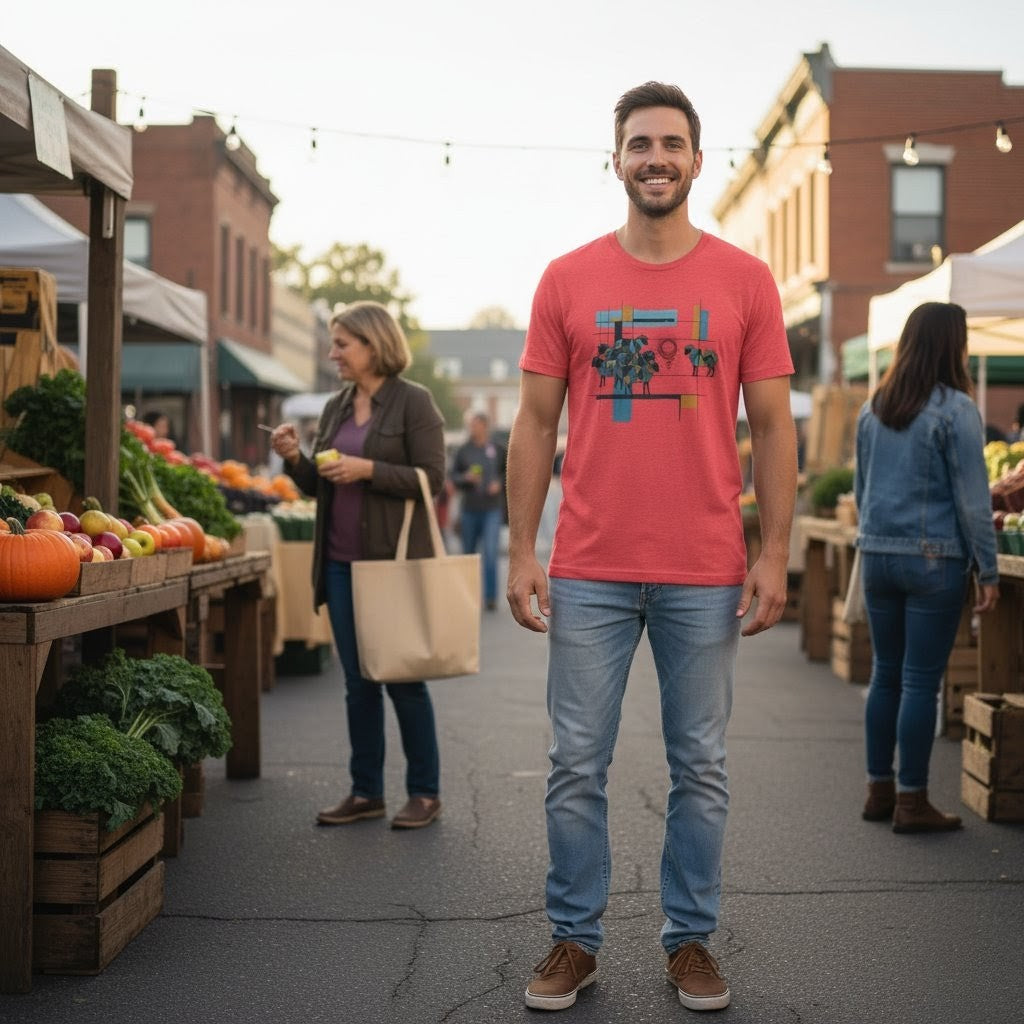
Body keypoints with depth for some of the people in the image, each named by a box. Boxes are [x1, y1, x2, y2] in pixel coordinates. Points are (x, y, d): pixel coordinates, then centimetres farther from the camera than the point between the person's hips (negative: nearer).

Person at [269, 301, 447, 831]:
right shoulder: (335, 407, 14)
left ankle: (425, 792, 13)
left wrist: (367, 470, -20)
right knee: (358, 682, 10)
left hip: (394, 561, -6)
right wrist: (295, 459, -2)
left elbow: (431, 476, -12)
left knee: (403, 679, 1)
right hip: (342, 563, 6)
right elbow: (321, 486, 17)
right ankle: (366, 791, 20)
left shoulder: (413, 401, -6)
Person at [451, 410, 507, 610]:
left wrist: (500, 483, -6)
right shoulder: (463, 450, 4)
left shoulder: (498, 449, 3)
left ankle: (491, 597, -9)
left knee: (490, 552, -13)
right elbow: (453, 476, 6)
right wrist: (467, 478, -13)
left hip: (492, 509, -2)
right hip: (469, 509, 2)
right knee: (468, 552, 9)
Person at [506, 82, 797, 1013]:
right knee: (577, 767, 5)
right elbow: (535, 424, 5)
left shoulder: (744, 280, 3)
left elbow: (773, 427, 4)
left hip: (705, 576, 0)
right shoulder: (567, 280, 4)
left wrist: (775, 554, -3)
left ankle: (691, 941, 23)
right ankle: (575, 939, 20)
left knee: (700, 769, 9)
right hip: (589, 575, 0)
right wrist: (520, 551, -1)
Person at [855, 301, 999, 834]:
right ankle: (911, 802, 4)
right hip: (934, 560, -6)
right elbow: (972, 498, -10)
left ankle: (879, 790, 20)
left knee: (885, 674, 13)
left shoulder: (872, 409, 9)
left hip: (877, 556, 6)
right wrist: (988, 571, -5)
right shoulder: (955, 410, -10)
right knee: (920, 681, -1)